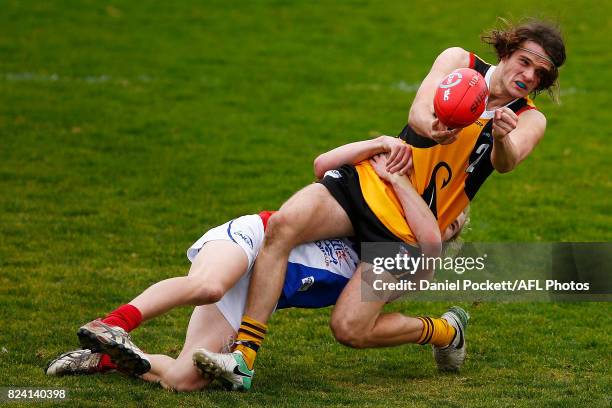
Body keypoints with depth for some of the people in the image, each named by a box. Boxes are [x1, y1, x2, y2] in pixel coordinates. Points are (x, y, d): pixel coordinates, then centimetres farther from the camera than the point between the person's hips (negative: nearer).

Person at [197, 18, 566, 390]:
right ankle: (244, 356, -26)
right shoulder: (459, 62, 1)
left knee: (349, 329, -13)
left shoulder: (530, 120, -1)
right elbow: (418, 114, -16)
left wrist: (502, 138, -48)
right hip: (367, 182, 2)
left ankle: (446, 332, 16)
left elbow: (506, 163, -24)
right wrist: (432, 128, -42)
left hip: (408, 230, -1)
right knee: (283, 225, -28)